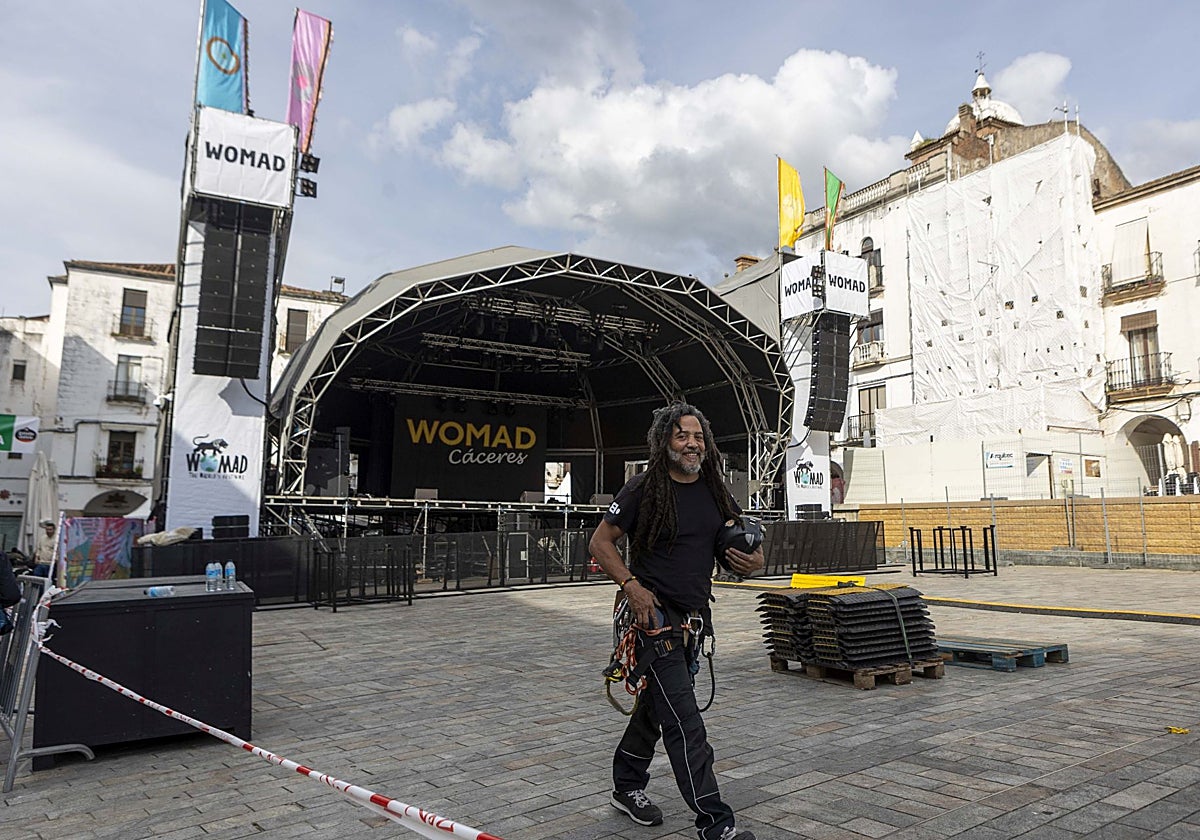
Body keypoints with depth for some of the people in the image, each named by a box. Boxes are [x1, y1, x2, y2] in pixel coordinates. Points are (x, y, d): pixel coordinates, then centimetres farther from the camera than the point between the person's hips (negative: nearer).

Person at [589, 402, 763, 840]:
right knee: (683, 718, -10)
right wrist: (632, 586, -18)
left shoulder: (713, 490, 6)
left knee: (657, 702, 19)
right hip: (654, 610, -7)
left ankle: (627, 787, 38)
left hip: (694, 614, 7)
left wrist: (754, 559, -5)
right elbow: (600, 541, -6)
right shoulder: (643, 489, -11)